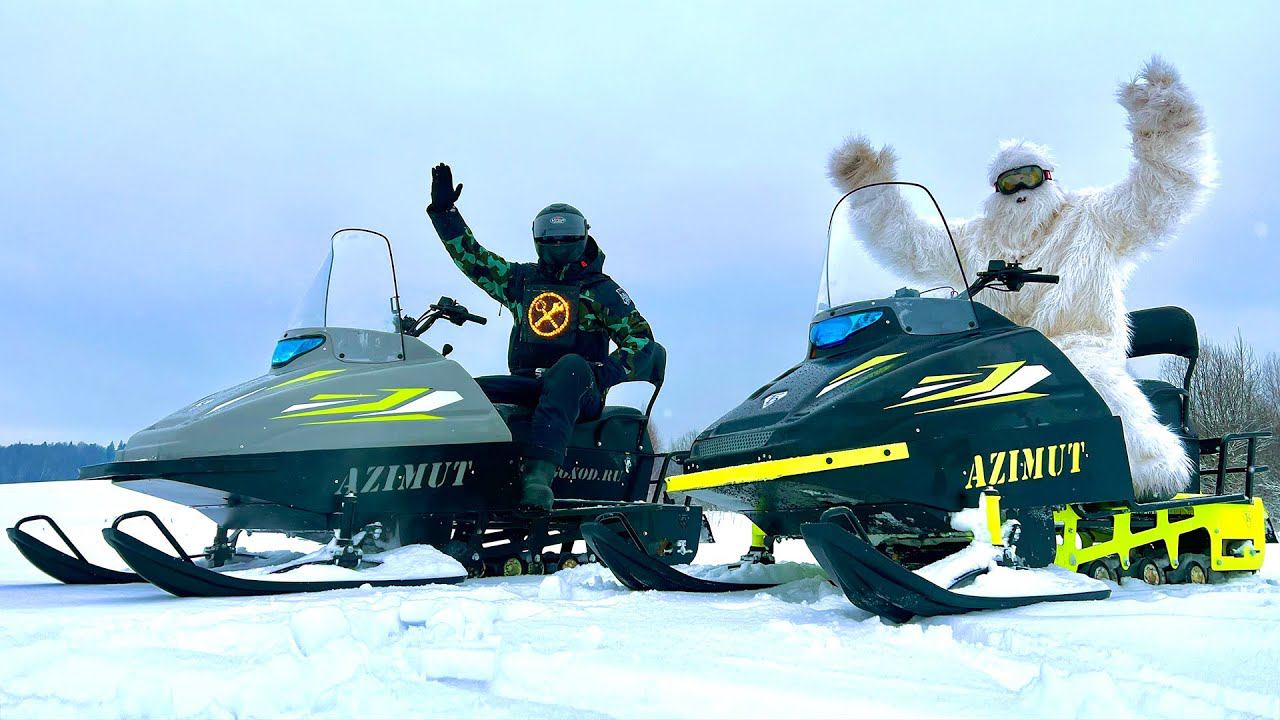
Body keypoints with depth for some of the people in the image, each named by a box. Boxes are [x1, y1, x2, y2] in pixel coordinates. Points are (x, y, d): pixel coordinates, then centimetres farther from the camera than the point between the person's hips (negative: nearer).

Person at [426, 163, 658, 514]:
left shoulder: (600, 289, 7)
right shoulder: (521, 279, 18)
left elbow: (641, 340, 0)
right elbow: (470, 255, 19)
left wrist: (606, 373, -16)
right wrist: (443, 210, 10)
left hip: (580, 393, -4)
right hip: (526, 386, 5)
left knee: (571, 366, -39)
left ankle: (539, 472, -57)